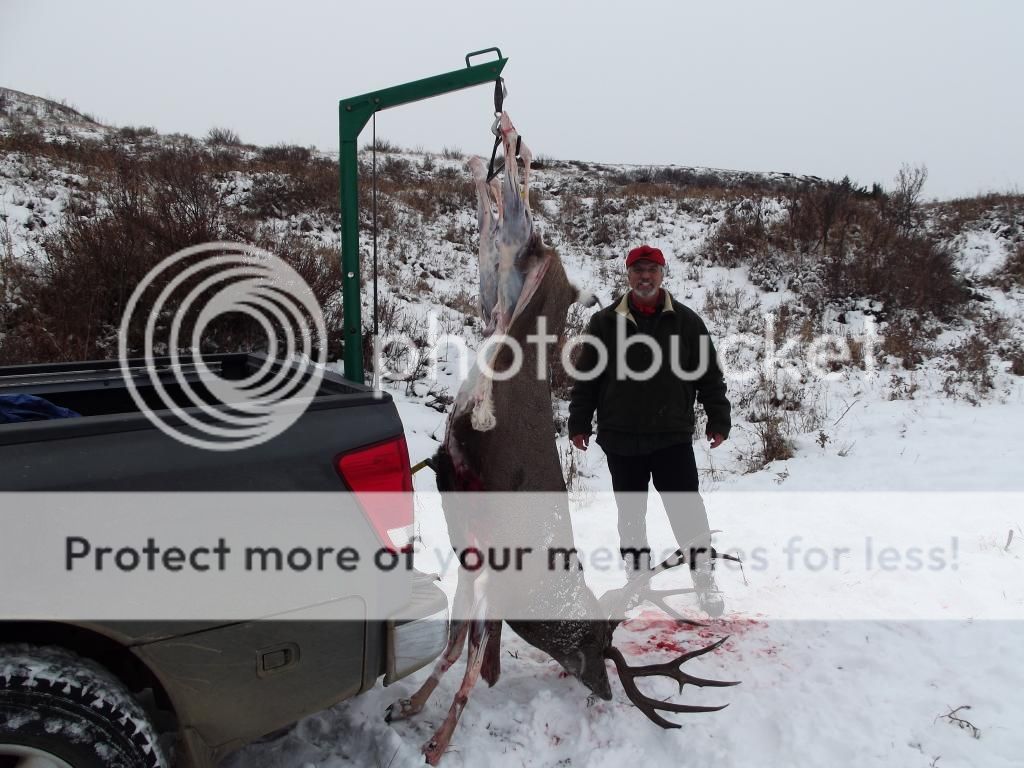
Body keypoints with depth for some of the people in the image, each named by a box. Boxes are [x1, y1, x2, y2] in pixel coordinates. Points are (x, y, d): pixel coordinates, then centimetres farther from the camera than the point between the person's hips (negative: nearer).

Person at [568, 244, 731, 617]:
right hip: (620, 439, 1)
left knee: (686, 506, -3)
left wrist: (718, 420, 4)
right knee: (630, 510, 12)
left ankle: (704, 576, 11)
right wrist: (579, 423, 4)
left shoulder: (686, 321, 4)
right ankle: (637, 573, 28)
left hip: (673, 436, -1)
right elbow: (586, 377, 6)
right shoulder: (605, 323, 3)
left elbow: (709, 375, 7)